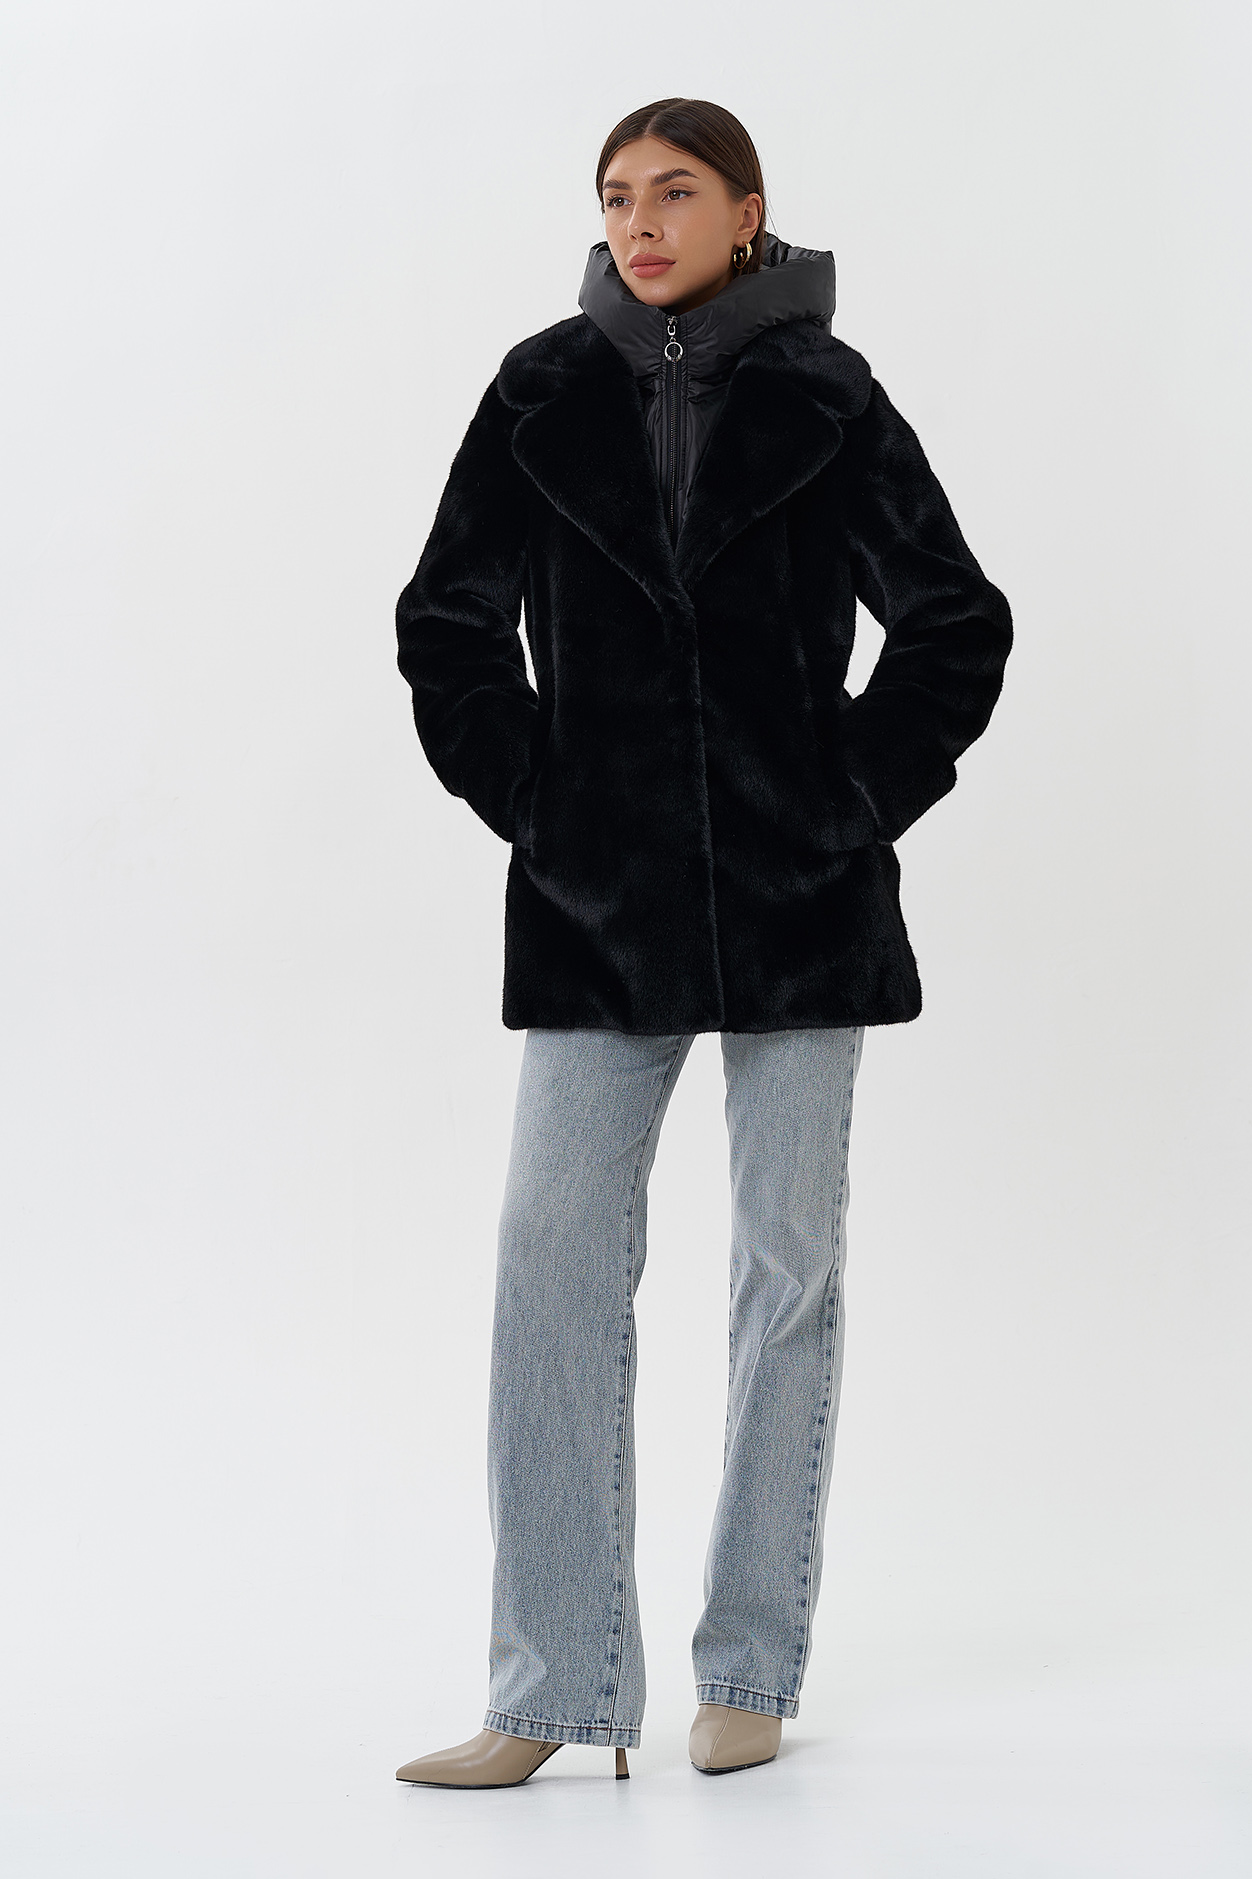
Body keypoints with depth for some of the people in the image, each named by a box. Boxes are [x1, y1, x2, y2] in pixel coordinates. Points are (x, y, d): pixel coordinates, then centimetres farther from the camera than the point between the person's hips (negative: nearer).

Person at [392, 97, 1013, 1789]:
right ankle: (554, 1692, 0)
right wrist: (525, 797, 3)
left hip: (799, 896, -1)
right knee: (555, 1263, -5)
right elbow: (446, 620, 12)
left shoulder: (825, 404, 0)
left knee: (789, 1267, 4)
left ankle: (754, 1671, 15)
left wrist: (859, 796, -2)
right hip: (597, 900, 1)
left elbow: (960, 627, 5)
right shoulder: (545, 398, 4)